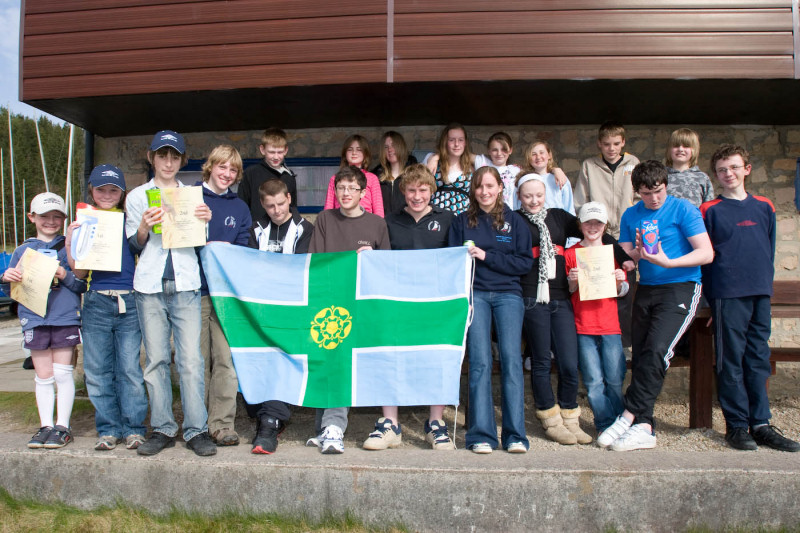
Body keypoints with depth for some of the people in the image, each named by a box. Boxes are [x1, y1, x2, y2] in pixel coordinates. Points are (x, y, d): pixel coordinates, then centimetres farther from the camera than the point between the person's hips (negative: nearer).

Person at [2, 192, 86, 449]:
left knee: (62, 374, 1)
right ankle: (45, 426, 19)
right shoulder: (22, 251, 12)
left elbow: (83, 285, 2)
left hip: (65, 319, -2)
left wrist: (65, 276, -16)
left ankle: (62, 427, 11)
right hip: (34, 320, 3)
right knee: (43, 376, 9)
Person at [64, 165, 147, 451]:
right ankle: (108, 428, 17)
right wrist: (69, 242, -3)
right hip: (96, 303, 2)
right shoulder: (84, 222, 11)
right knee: (97, 371, 5)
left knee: (130, 369, -1)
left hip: (129, 302, -2)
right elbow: (80, 272, 10)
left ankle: (133, 428, 9)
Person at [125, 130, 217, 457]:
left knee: (191, 359, -6)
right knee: (156, 359, 2)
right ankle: (162, 429, 12)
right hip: (150, 285, 1)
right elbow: (134, 245, 10)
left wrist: (205, 222, -6)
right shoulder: (137, 197, 14)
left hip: (185, 284, 0)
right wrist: (145, 227, -11)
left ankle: (197, 430, -1)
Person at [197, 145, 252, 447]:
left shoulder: (240, 208, 16)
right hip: (195, 289, -1)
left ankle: (222, 424, 2)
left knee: (226, 359, -5)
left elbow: (243, 250, 13)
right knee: (198, 360, 3)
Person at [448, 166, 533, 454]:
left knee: (511, 358, -9)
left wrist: (486, 256, -7)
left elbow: (525, 262, 3)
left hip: (508, 294, 0)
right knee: (480, 362, -8)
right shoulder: (462, 221, 12)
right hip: (475, 295, 0)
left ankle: (515, 435, -2)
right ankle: (481, 435, -2)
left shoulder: (514, 220, 11)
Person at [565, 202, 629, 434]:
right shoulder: (570, 253, 6)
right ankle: (606, 424, 14)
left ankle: (619, 422, 20)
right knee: (593, 380, 1)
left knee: (615, 379, 2)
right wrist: (573, 281, -13)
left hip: (610, 325, 1)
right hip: (583, 327, -1)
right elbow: (567, 292, 8)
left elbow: (622, 291, 13)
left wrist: (620, 281, -8)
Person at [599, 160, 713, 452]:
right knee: (640, 355, -2)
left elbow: (707, 253, -8)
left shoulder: (683, 210, -2)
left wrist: (668, 262, -20)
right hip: (646, 289, 5)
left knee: (656, 351, -20)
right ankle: (644, 428, 1)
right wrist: (638, 253, -11)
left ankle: (629, 416, -13)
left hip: (681, 288, -5)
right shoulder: (631, 216, 13)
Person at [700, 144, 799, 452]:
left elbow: (770, 250, 17)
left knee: (758, 360, 8)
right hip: (728, 296, -4)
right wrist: (711, 298, -4)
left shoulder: (764, 207, 13)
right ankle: (736, 425, 8)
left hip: (760, 295, 4)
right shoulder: (709, 210, 2)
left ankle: (760, 424, 15)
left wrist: (766, 285, 9)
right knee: (731, 363, 0)